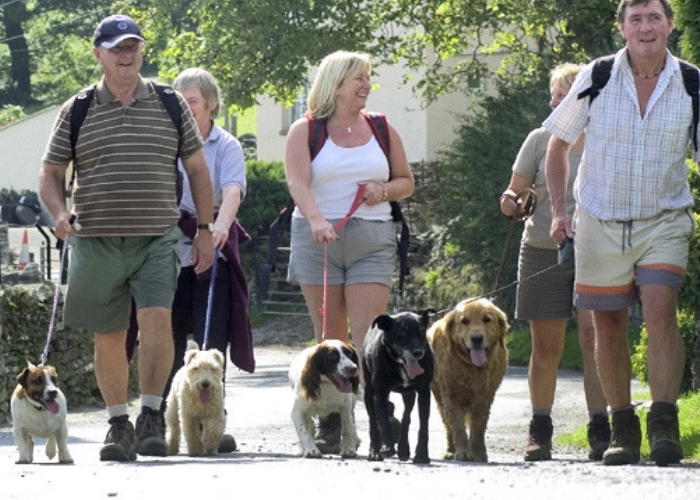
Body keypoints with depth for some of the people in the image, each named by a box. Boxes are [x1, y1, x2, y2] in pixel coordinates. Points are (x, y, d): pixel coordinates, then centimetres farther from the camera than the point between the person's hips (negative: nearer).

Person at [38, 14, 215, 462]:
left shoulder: (171, 104, 8)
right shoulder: (77, 111, 6)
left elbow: (198, 169, 13)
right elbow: (50, 174, 10)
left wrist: (206, 230, 8)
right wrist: (59, 212, -11)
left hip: (157, 239, -1)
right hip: (97, 240, 1)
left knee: (157, 318, -19)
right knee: (108, 336, 5)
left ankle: (151, 416, -12)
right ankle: (119, 426, 16)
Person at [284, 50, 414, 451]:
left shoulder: (382, 130, 13)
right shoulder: (305, 131, 3)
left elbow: (407, 181, 20)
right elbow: (297, 182, -12)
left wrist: (384, 191, -3)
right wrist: (316, 220, -30)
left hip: (372, 241, 1)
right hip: (318, 239, -1)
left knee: (369, 338, -10)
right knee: (330, 339, 2)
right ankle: (331, 424, 9)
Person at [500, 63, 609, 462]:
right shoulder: (540, 140, 5)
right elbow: (516, 196, 10)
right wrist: (511, 205, -13)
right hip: (544, 250, 1)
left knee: (594, 337, -12)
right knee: (546, 348, 3)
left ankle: (600, 430, -10)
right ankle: (540, 432, 13)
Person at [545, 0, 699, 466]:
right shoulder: (595, 80, -5)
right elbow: (559, 144, 8)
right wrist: (559, 210, 2)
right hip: (601, 220, 1)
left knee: (661, 310, -20)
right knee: (609, 327, 6)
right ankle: (623, 429, 21)